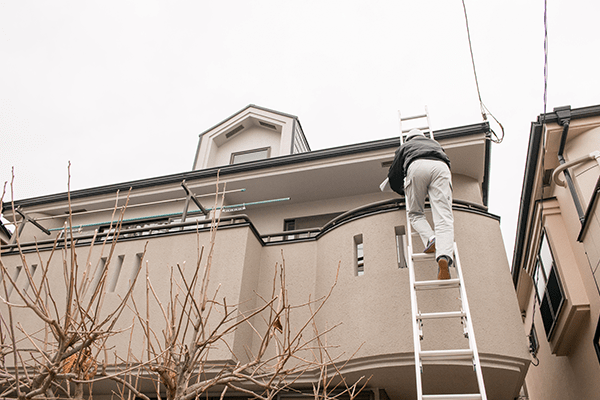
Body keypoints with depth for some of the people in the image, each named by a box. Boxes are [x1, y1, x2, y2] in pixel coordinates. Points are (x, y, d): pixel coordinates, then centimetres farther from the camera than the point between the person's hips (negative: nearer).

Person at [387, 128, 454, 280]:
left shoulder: (405, 146, 37)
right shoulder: (435, 143, 45)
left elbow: (393, 177, 32)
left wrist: (403, 191, 51)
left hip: (417, 166, -1)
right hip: (441, 167, 1)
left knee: (415, 213, 14)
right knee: (444, 217, -10)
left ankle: (430, 239, -14)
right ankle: (444, 256, -33)